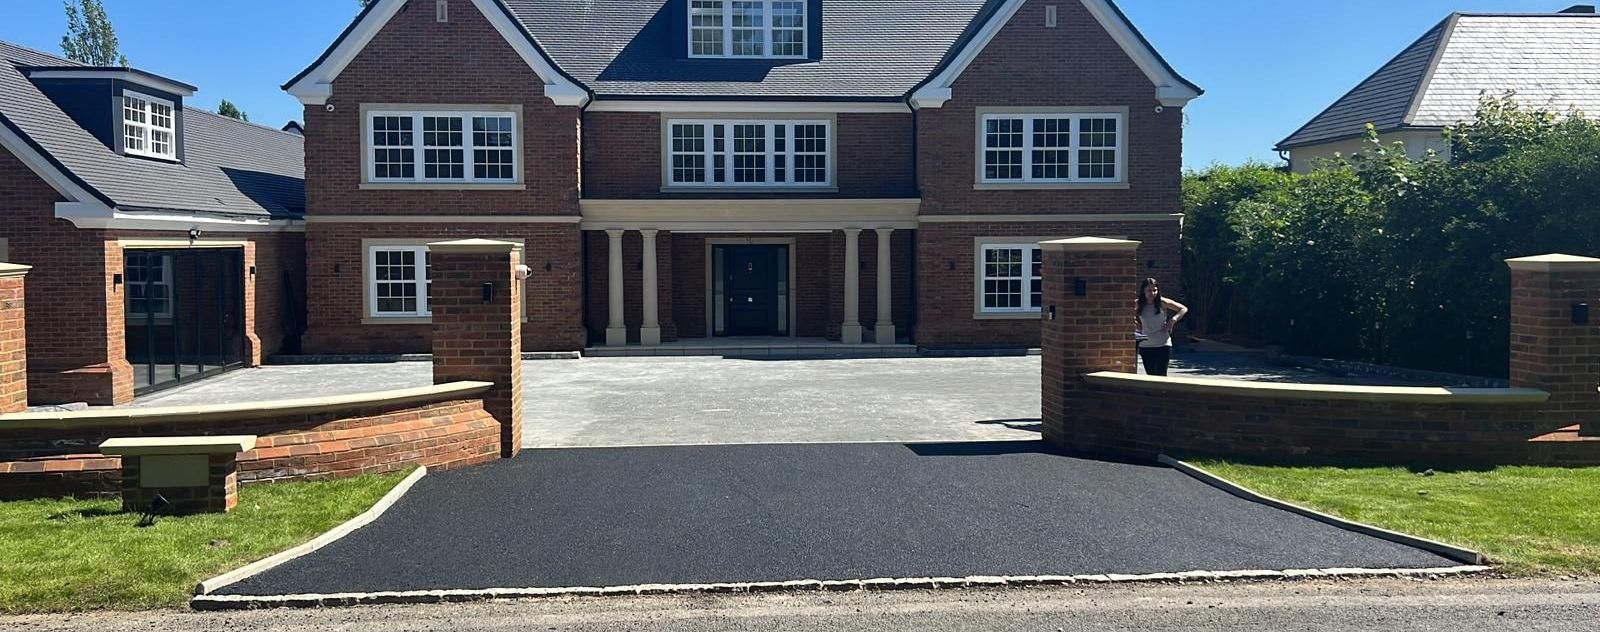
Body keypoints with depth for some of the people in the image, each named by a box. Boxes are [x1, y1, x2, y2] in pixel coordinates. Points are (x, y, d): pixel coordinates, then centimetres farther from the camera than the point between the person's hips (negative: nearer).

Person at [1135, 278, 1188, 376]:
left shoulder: (1162, 303, -7)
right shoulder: (1138, 305, -2)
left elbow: (1184, 309, 3)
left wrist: (1173, 320, -9)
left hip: (1163, 345, -2)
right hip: (1145, 345, 2)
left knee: (1161, 375, -6)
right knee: (1150, 375, 7)